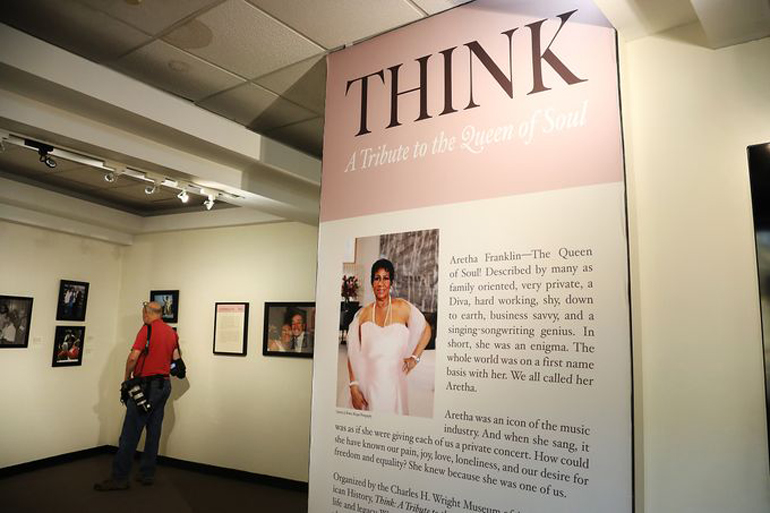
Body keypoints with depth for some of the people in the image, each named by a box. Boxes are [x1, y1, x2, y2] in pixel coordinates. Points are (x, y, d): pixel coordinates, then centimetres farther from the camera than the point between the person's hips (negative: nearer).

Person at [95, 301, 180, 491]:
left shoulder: (147, 329, -9)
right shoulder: (172, 331, 12)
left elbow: (134, 356, -15)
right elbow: (176, 358, 12)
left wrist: (126, 378, -2)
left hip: (146, 384, -7)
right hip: (165, 385, 7)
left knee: (130, 432, -3)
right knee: (154, 431, 11)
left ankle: (119, 477, 0)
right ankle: (147, 474, 17)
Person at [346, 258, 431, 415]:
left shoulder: (403, 308, -2)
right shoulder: (363, 314, 2)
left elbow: (426, 330, 12)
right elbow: (353, 355, 3)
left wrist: (415, 357, 6)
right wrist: (354, 387, -2)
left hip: (393, 383, -1)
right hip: (367, 383, 1)